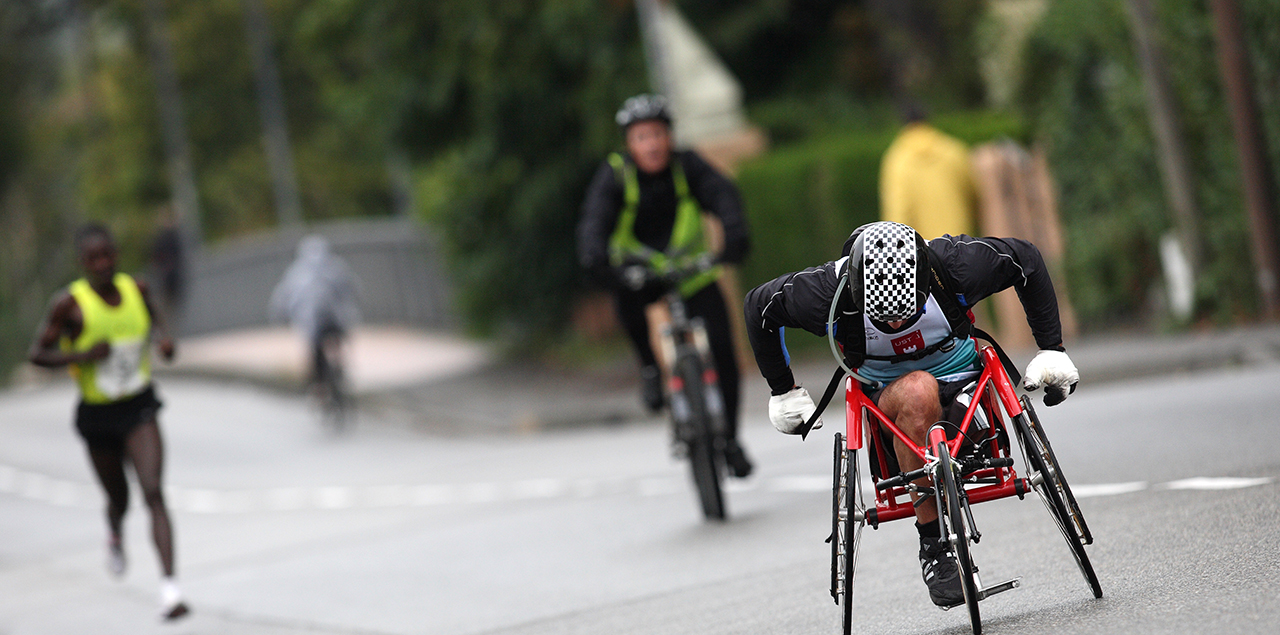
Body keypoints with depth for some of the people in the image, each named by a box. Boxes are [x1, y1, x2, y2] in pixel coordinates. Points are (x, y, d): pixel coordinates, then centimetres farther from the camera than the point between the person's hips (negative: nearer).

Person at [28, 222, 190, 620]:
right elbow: (38, 354, -9)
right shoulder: (70, 304, -15)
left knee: (153, 493, -18)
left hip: (140, 408, 1)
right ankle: (115, 535, 57)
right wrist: (82, 356, -24)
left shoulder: (136, 289, -4)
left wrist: (164, 338, -3)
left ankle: (169, 588, -26)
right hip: (98, 414, 0)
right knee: (119, 499, 17)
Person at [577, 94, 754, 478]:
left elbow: (722, 195, -28)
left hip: (692, 269, 1)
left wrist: (735, 237, -48)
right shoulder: (615, 175, -15)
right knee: (627, 302, -36)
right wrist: (595, 259, -49)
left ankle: (729, 438, 5)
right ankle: (649, 366, -8)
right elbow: (594, 220, -28)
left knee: (721, 346, -12)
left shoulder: (687, 166, -13)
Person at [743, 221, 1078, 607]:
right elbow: (758, 307, -5)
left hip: (963, 388, 0)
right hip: (887, 400, 0)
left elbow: (1027, 260, -5)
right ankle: (933, 545, -30)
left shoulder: (956, 264, -24)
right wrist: (783, 392, 2)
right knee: (918, 390, -39)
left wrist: (1052, 350, -5)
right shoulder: (827, 292, -24)